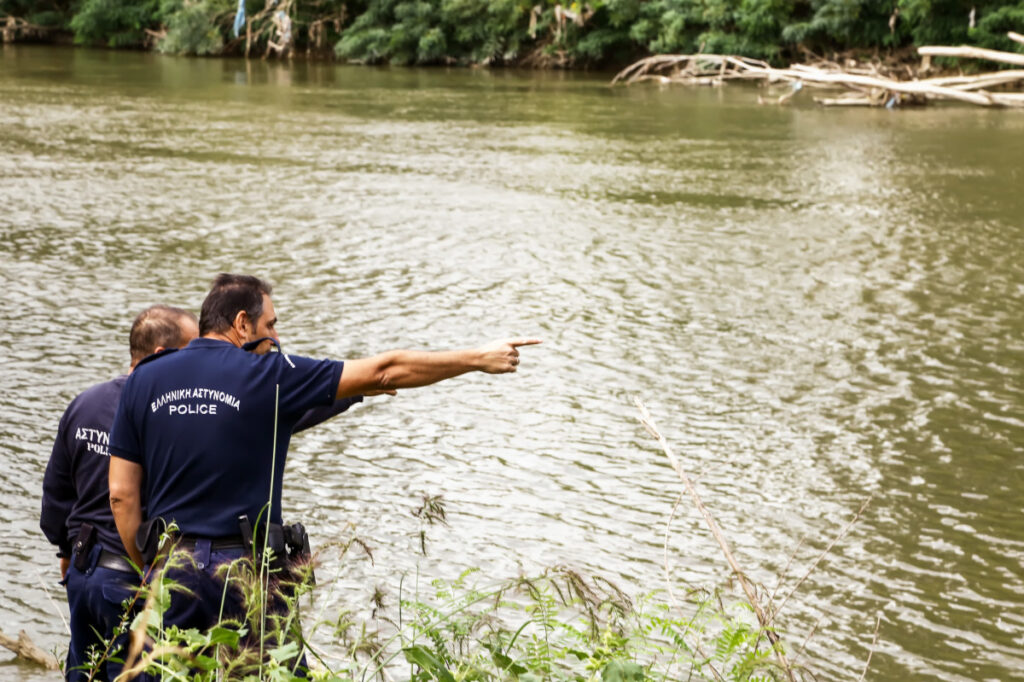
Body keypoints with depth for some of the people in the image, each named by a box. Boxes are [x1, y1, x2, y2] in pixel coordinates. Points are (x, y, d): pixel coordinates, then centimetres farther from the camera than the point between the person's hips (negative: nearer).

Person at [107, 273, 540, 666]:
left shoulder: (143, 381, 5)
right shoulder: (268, 376, -6)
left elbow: (122, 494, 5)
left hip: (171, 565, 4)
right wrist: (478, 358, 5)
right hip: (245, 568, -4)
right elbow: (384, 372, -2)